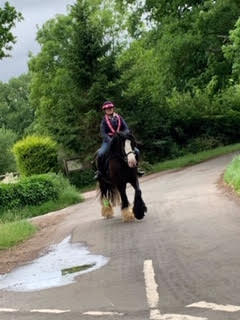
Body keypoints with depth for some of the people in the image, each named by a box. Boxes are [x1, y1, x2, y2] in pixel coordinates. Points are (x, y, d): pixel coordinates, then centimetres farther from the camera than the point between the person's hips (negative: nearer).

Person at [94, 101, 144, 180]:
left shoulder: (119, 118, 6)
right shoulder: (104, 121, -2)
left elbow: (126, 129, 2)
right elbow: (103, 134, -10)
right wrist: (111, 141, -24)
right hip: (108, 140, -3)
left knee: (136, 151, -10)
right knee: (100, 154, -31)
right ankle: (99, 171, -11)